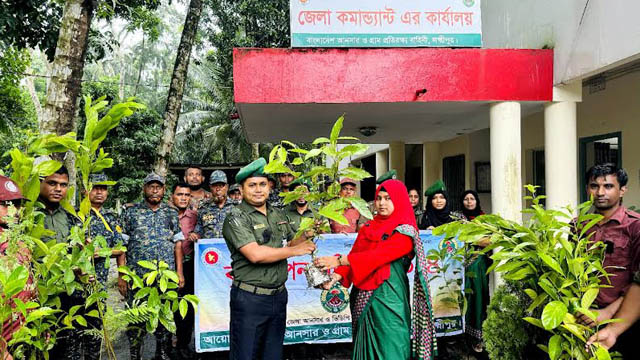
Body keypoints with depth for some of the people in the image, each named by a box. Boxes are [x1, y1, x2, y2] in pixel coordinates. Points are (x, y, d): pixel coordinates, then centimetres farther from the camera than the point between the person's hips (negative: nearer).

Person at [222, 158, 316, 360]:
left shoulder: (278, 215, 10)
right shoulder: (236, 218, -12)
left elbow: (288, 244, 22)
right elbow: (255, 254, -25)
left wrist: (306, 236, 0)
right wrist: (296, 251, -16)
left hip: (279, 296, 6)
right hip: (250, 298, -6)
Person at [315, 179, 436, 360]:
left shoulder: (405, 232, -9)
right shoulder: (368, 227, 10)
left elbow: (378, 256, -21)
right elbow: (354, 255, 4)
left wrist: (339, 260, -28)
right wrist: (338, 275, -15)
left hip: (387, 298, -5)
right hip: (362, 297, 5)